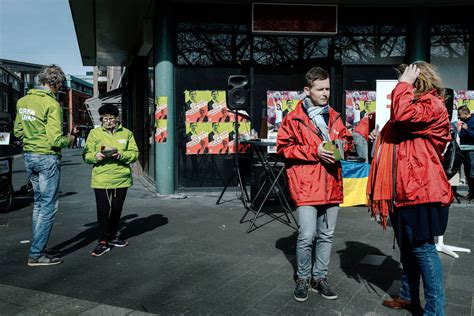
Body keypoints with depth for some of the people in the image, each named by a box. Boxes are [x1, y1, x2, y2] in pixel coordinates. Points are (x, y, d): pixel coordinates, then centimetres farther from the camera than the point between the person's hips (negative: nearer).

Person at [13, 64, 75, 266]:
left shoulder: (22, 101, 7)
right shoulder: (51, 104, -16)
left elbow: (17, 132, 14)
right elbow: (55, 140, -20)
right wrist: (68, 140, -1)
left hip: (28, 156, 8)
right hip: (47, 158, -8)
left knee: (39, 203, 19)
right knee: (48, 206, 0)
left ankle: (38, 247, 27)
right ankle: (37, 254, 4)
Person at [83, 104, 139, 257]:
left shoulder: (126, 133, 7)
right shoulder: (94, 133, 4)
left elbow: (134, 154, 1)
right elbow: (86, 155, 2)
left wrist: (121, 155, -17)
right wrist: (96, 156, -19)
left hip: (121, 179, 2)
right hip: (101, 180, -2)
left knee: (116, 210, 13)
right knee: (103, 210, -4)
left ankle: (113, 237, 30)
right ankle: (103, 242, 7)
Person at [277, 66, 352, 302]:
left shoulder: (334, 117, 12)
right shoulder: (294, 118, -4)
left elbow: (346, 138, 22)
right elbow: (283, 147, -7)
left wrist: (342, 145, -2)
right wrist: (314, 151, -15)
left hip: (331, 185, 5)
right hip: (306, 186, -5)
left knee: (326, 236, 12)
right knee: (306, 236, -6)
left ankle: (320, 278, 27)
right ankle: (303, 279, 16)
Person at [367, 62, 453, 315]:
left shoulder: (432, 105, -10)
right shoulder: (417, 106, 20)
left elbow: (402, 114, -28)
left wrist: (403, 84, -14)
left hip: (421, 190, -10)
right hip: (407, 189, 10)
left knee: (422, 247, -5)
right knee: (408, 245, 17)